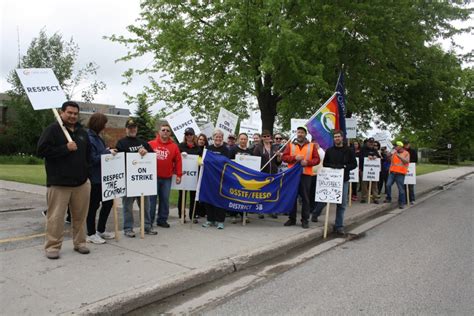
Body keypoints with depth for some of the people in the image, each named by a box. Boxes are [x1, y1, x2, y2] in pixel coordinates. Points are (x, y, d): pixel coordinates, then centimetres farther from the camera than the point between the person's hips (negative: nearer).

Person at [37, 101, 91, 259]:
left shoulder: (82, 132, 15)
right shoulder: (52, 129, -3)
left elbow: (88, 153, 26)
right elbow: (41, 150, -12)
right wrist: (65, 148, -15)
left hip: (81, 181, 5)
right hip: (58, 182, -5)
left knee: (80, 215, 9)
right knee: (56, 217, -1)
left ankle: (80, 242, 21)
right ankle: (52, 246, 11)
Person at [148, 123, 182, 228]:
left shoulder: (174, 146, 5)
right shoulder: (151, 144, 2)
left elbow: (178, 161, 3)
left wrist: (179, 175, -1)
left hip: (167, 178, 2)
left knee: (165, 200, 8)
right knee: (151, 199, 3)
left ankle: (162, 220, 19)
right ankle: (149, 221, 13)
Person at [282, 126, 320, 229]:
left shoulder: (312, 146, 8)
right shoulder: (290, 145, 9)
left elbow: (317, 159, 2)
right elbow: (284, 157, 1)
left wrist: (307, 162, -15)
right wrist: (294, 158, -15)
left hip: (306, 174, -1)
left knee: (306, 198, 1)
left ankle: (305, 220, 10)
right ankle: (292, 218, 16)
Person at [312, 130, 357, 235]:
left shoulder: (349, 151, 4)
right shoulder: (329, 150, 7)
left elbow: (354, 164, 2)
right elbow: (324, 163, 7)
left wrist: (343, 166, -14)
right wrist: (332, 166, -12)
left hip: (343, 180, 0)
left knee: (342, 204, 2)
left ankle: (339, 226, 11)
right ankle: (315, 214, 23)